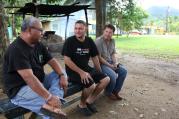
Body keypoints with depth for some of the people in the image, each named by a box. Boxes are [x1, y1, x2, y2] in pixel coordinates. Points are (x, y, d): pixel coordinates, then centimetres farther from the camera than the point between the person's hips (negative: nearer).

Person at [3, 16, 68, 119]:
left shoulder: (38, 45, 6)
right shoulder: (16, 49, -23)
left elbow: (52, 61, 5)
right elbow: (28, 77, -33)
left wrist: (62, 75, -15)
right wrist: (49, 97, -36)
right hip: (20, 90, -10)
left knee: (59, 75, -9)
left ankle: (50, 106, -28)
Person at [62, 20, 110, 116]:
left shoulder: (89, 41, 5)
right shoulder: (69, 41, -12)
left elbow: (94, 58, 12)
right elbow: (67, 60, -17)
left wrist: (99, 73, 13)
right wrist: (81, 72, -22)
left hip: (86, 68, 7)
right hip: (73, 71, -6)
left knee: (106, 79, -4)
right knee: (91, 85, -27)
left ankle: (90, 101, 12)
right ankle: (82, 105, 4)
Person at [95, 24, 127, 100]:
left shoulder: (112, 41, 5)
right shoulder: (98, 41, -19)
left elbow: (113, 54, 13)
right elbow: (99, 57, -20)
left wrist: (115, 63, -5)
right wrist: (109, 65, -18)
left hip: (110, 62, 8)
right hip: (101, 64, -8)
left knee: (123, 71, -4)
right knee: (112, 75, -28)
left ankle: (115, 91, 10)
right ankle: (108, 92, 3)